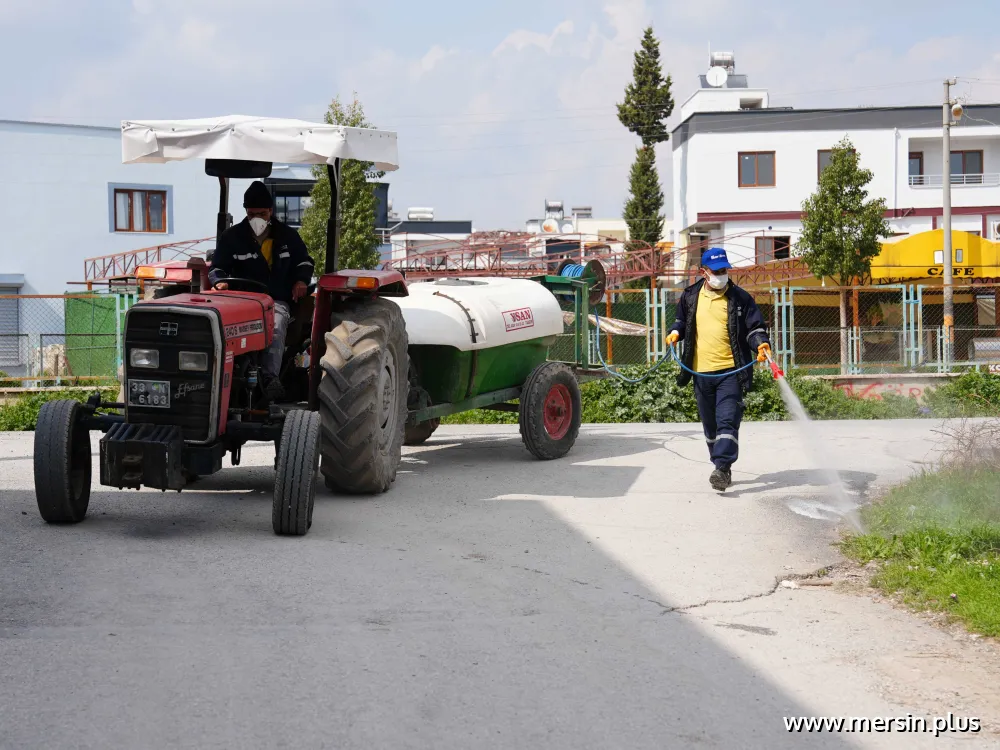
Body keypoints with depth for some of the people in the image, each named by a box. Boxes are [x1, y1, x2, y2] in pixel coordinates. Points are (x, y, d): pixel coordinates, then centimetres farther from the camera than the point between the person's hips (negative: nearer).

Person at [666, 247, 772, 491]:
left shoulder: (740, 298, -1)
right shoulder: (690, 297, 8)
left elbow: (754, 327, 0)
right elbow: (682, 320, 24)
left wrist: (761, 343, -20)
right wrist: (676, 332, 3)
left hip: (731, 371, -4)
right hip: (701, 371, 4)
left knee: (727, 422, -15)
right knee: (710, 425, 13)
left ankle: (723, 468, -20)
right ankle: (721, 468, 26)